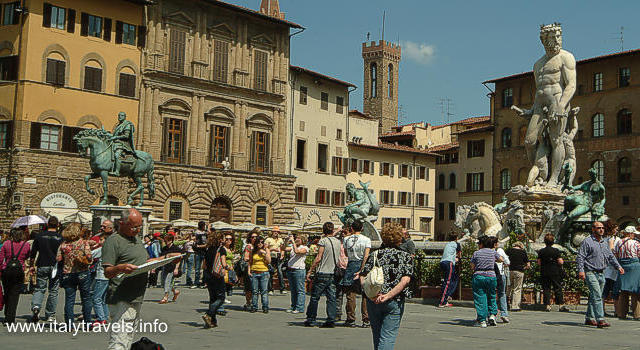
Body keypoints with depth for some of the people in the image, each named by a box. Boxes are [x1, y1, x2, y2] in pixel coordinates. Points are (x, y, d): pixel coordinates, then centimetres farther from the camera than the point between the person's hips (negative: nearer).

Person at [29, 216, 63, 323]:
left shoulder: (40, 236, 0)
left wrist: (31, 265, 16)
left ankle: (35, 306, -17)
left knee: (40, 289, 9)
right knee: (53, 291, 7)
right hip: (55, 267, -1)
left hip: (42, 266, 1)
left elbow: (33, 253, 5)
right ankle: (50, 315, 12)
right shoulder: (60, 238, -3)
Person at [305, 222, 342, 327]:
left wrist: (310, 270, -8)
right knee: (331, 297, 5)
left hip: (322, 273, -5)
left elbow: (318, 258, -12)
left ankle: (311, 319, 7)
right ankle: (331, 320, 2)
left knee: (315, 297, 3)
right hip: (333, 273, 6)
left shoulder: (323, 241, -9)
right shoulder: (338, 242, 9)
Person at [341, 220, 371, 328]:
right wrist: (361, 270, -12)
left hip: (351, 265, 1)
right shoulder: (366, 240, -3)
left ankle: (351, 320, 7)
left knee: (351, 294, 5)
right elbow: (366, 256, -12)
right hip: (363, 266, -1)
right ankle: (366, 320, 5)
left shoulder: (347, 239, 2)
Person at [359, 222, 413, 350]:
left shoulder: (375, 255, 7)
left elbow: (362, 277, -4)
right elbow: (405, 280, -12)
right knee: (388, 337, -3)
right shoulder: (406, 256, 3)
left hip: (373, 300, 3)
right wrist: (388, 295, -16)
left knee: (377, 335, 17)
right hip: (395, 301, -2)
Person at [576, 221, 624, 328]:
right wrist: (581, 270, -20)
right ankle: (600, 320, -19)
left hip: (601, 274, 7)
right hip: (591, 273, -7)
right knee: (597, 296, -15)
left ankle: (589, 318, 20)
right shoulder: (587, 241, -5)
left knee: (594, 297, 12)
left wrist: (618, 267, 11)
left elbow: (611, 256, 24)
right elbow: (580, 257, -10)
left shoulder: (604, 243, 17)